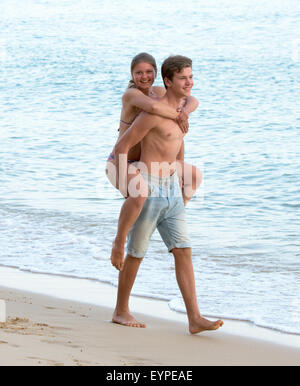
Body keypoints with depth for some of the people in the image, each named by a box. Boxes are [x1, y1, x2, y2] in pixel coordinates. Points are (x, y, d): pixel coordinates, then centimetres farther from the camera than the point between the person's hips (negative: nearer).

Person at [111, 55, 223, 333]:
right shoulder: (153, 112, -16)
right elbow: (121, 147, -14)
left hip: (172, 192, 7)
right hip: (148, 190, -7)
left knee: (184, 252, -2)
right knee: (136, 254, 5)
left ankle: (195, 319, -5)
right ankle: (121, 312, 22)